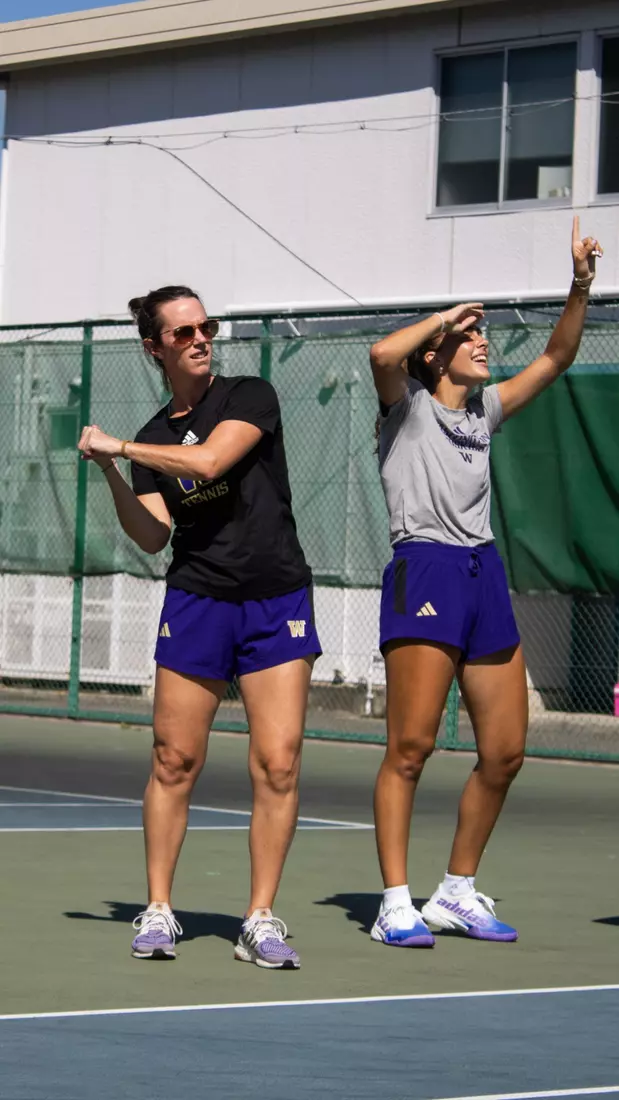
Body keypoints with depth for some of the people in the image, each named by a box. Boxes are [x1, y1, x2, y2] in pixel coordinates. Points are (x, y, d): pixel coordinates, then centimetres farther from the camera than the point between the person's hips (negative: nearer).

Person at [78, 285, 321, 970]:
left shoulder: (252, 398, 1)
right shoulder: (153, 438, 11)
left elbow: (208, 460, -17)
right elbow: (152, 537, 2)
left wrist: (116, 446, -9)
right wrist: (111, 473, -11)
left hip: (276, 605, -2)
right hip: (195, 601, 2)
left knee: (278, 764, -8)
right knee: (175, 761, -1)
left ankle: (260, 922, 0)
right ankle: (158, 913, 11)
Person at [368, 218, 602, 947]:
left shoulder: (485, 411, 20)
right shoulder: (406, 406, 3)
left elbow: (556, 358, 19)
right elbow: (383, 353, -19)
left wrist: (580, 287, 6)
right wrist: (447, 315, -4)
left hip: (485, 578, 7)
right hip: (423, 572, -7)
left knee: (504, 752, 5)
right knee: (411, 745, -12)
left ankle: (457, 893, 17)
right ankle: (395, 904, -10)